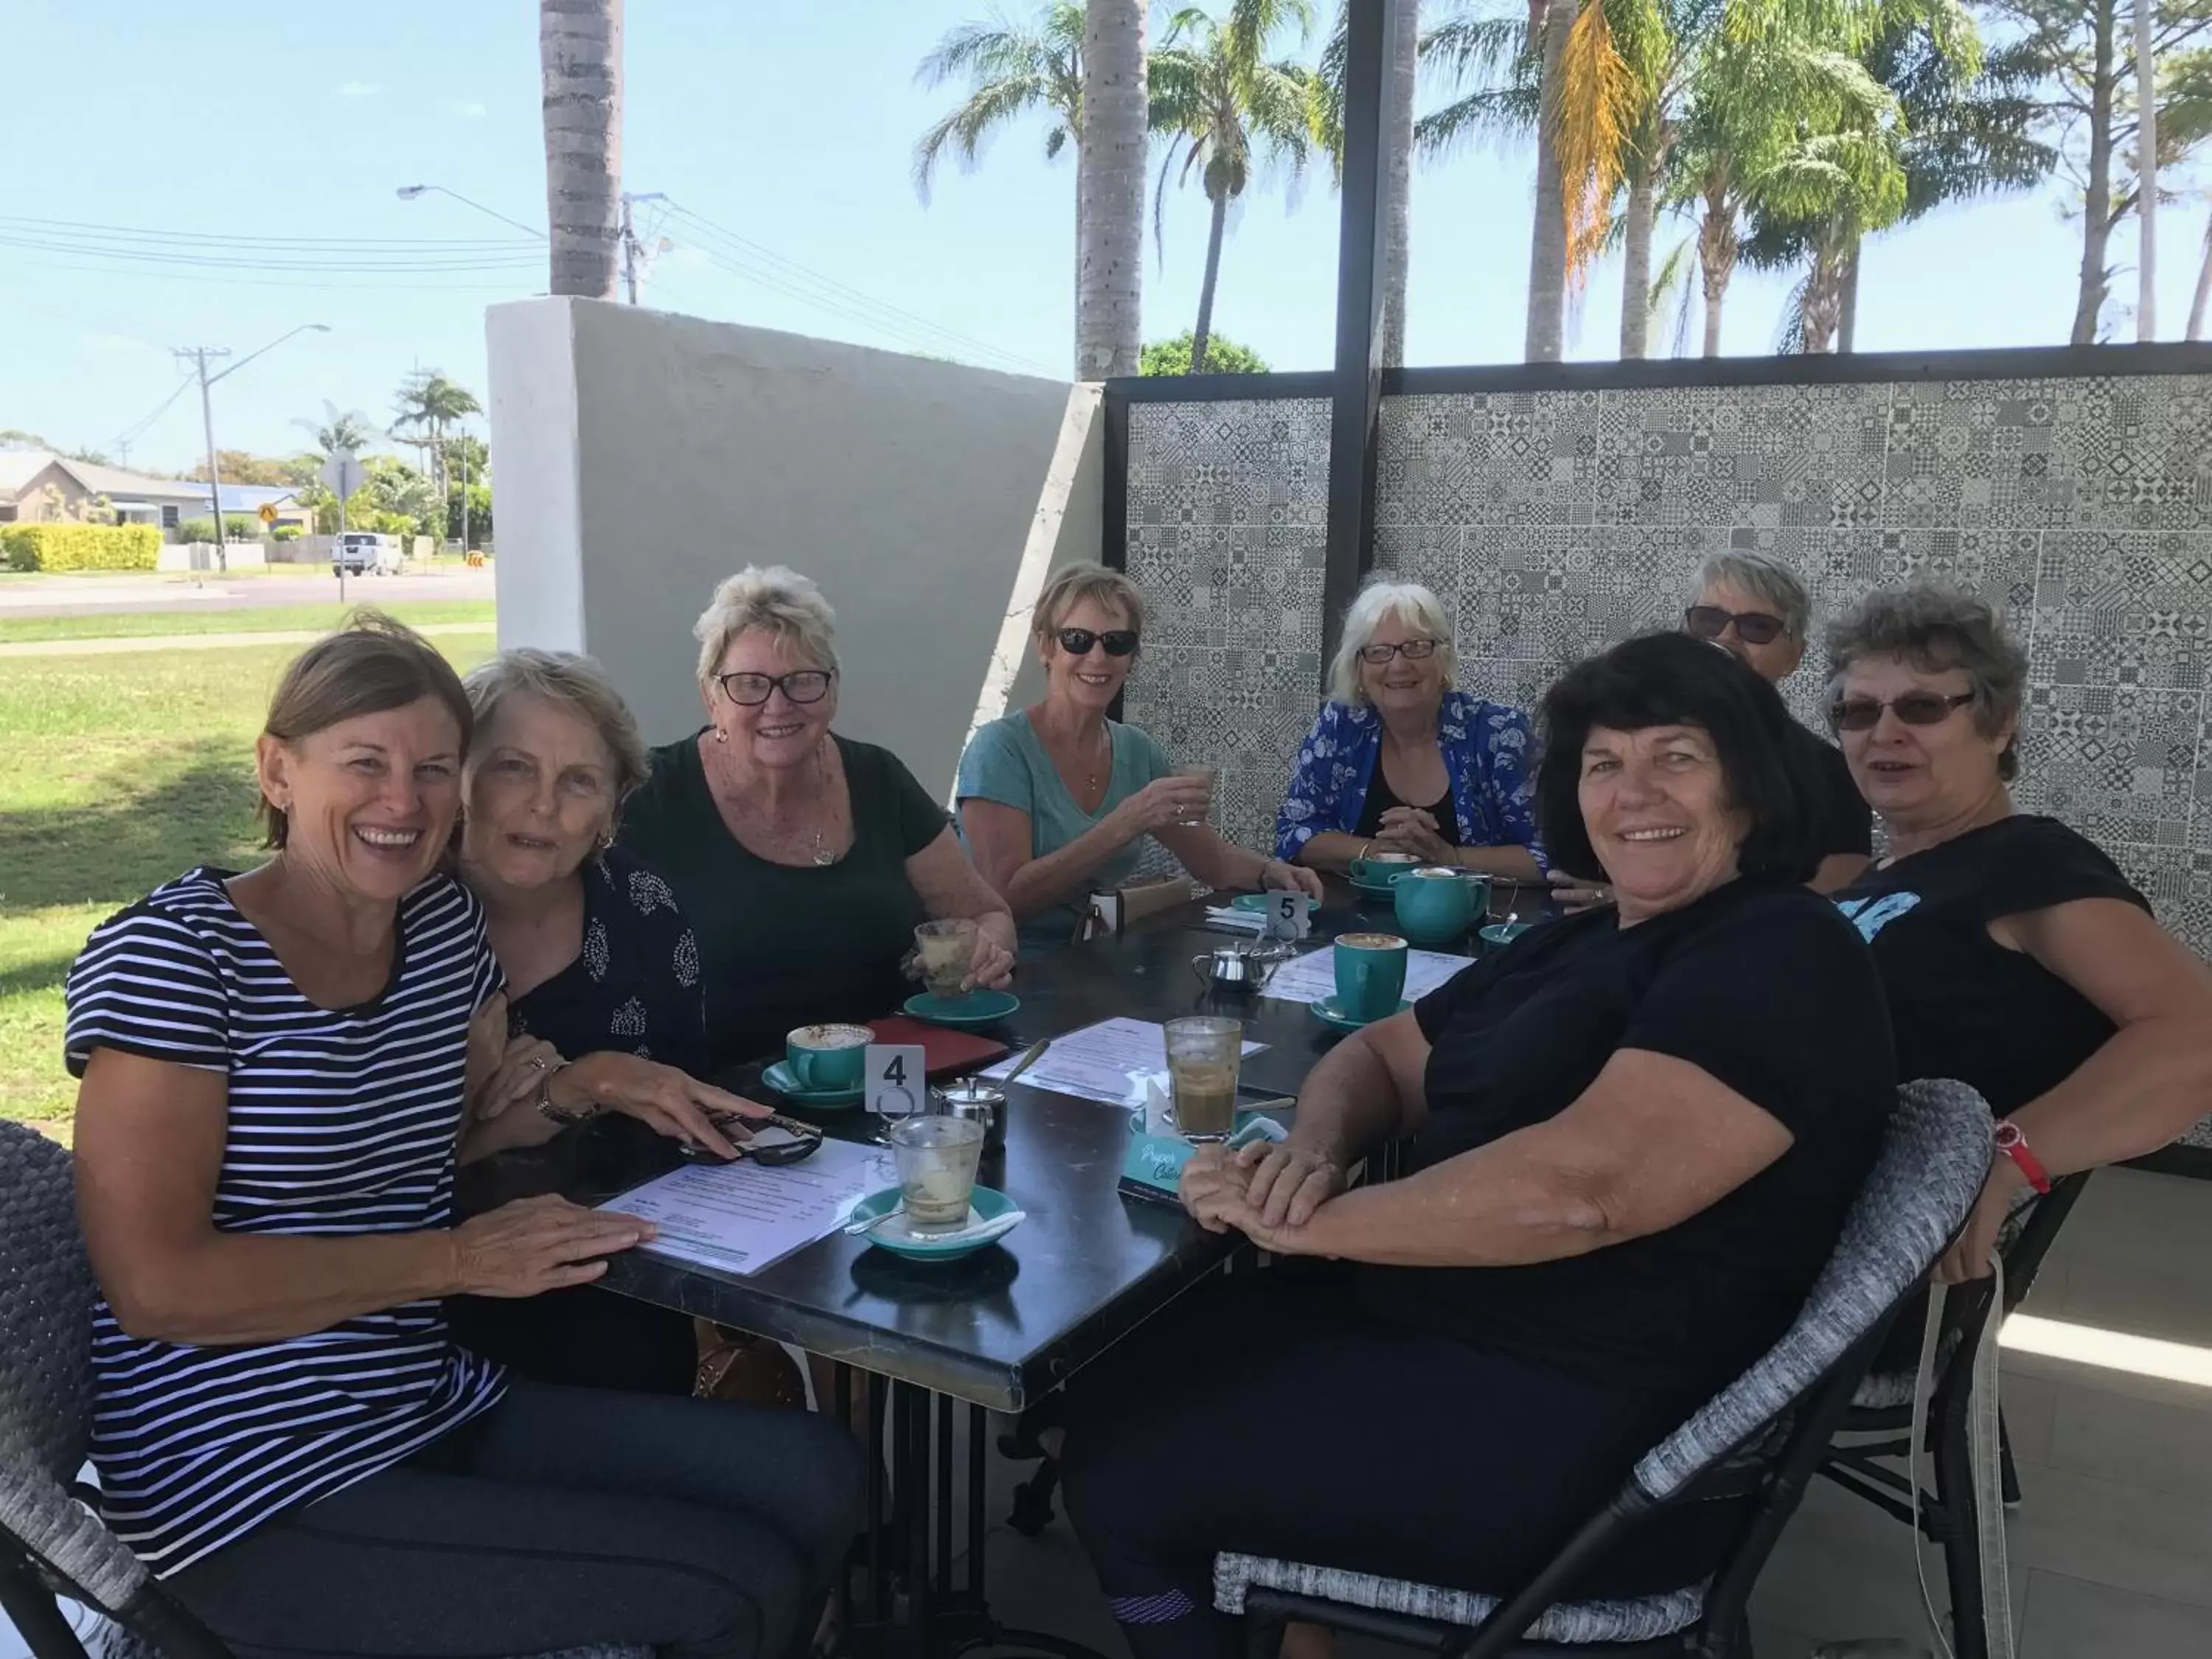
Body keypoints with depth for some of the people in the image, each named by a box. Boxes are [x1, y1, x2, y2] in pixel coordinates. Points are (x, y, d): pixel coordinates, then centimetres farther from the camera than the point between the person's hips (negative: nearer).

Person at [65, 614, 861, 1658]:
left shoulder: (444, 920, 5)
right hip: (255, 1493, -7)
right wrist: (461, 1259, -17)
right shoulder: (170, 955, -15)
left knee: (817, 1476, -2)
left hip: (440, 1409, 7)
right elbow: (156, 1286, -20)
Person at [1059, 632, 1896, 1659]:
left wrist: (1311, 1221, -19)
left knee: (1124, 1475, -7)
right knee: (1115, 1372, 6)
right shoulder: (1575, 945, 14)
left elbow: (1581, 1187, -27)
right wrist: (1317, 1148, -6)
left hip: (1579, 1430, -9)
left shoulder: (1782, 958, -14)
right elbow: (1376, 1054, 18)